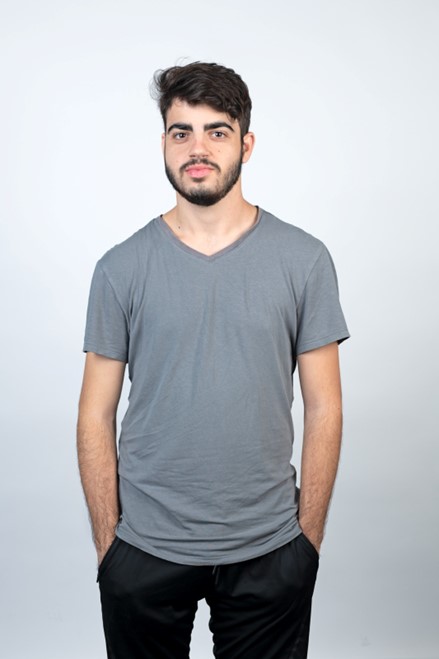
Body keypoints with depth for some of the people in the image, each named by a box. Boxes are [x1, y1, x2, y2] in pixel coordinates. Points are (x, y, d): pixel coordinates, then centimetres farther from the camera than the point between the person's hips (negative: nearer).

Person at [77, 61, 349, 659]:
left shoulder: (304, 260, -4)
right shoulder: (121, 268, -3)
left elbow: (323, 409, -1)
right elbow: (97, 416, 0)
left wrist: (309, 539, -1)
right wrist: (107, 543, 0)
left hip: (269, 550, 0)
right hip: (144, 551, 1)